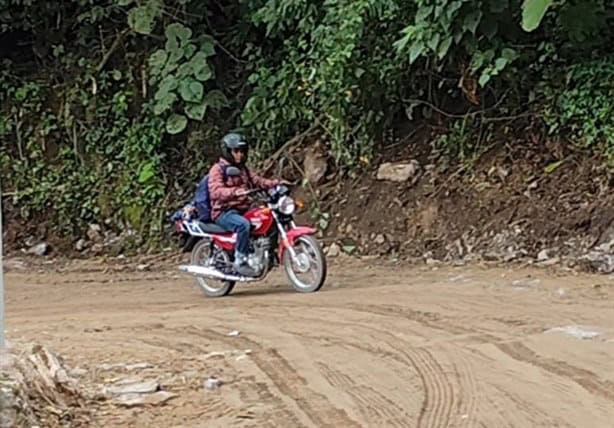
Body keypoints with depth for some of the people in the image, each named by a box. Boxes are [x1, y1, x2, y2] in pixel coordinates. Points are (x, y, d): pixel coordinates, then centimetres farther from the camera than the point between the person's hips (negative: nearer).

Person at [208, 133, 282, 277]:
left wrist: (276, 183, -1)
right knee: (243, 224, -37)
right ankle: (240, 261, -31)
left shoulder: (243, 169, 22)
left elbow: (257, 181, 16)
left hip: (242, 210, 8)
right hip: (224, 212, -8)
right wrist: (235, 192, -41)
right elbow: (215, 191, -22)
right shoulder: (217, 169, -6)